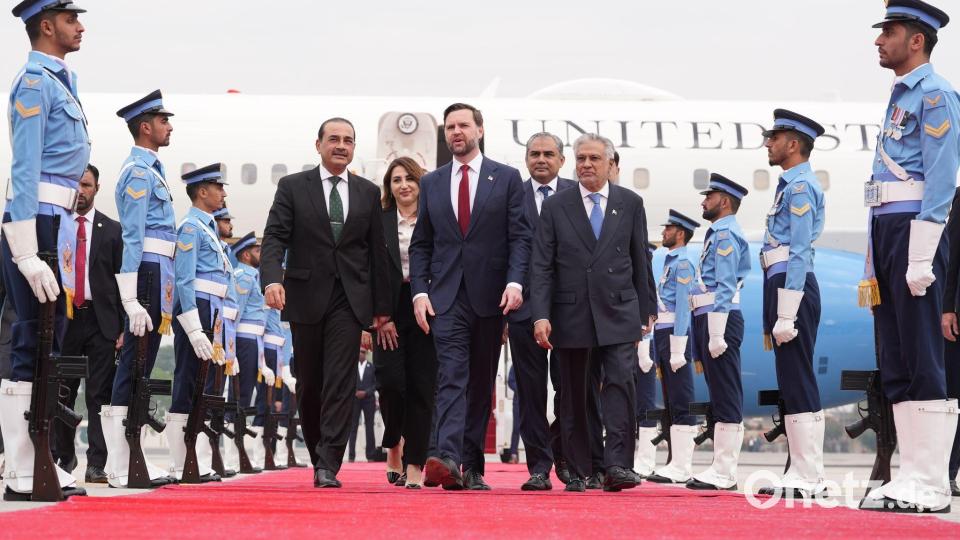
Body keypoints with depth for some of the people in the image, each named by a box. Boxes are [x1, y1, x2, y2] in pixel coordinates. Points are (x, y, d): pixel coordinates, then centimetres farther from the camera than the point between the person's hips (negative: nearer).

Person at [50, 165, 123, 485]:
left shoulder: (112, 230, 7)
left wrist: (122, 327, -4)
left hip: (101, 320, -1)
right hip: (63, 318, 1)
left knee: (100, 395, -2)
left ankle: (97, 464, -1)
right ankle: (63, 458, 19)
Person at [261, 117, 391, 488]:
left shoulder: (369, 193, 11)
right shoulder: (292, 187, 5)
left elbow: (377, 251, 11)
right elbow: (275, 236, -4)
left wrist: (382, 306, 9)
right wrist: (272, 278, -23)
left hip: (349, 299, 0)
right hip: (307, 297, 0)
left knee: (341, 382, -10)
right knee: (309, 384, 8)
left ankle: (328, 465, -12)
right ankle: (320, 457, 25)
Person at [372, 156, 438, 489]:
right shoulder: (379, 221, 7)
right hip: (390, 312, 0)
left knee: (421, 387, -2)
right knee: (391, 381, -9)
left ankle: (414, 463, 4)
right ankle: (394, 444, 19)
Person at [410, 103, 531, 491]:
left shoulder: (506, 178, 6)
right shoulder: (431, 183, 13)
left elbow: (520, 236, 0)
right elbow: (421, 244, 12)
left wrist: (515, 282, -14)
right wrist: (419, 291, 0)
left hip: (490, 295, 0)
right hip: (446, 297, 0)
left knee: (481, 382, 6)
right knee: (451, 376, -13)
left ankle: (472, 467, 11)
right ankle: (447, 458, -26)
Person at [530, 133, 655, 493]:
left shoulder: (631, 203, 7)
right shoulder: (555, 207, 4)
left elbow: (640, 261, 11)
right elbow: (542, 266, 0)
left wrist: (645, 311, 11)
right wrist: (541, 315, -10)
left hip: (618, 313, 0)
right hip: (571, 314, 0)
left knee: (621, 383, -14)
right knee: (573, 395, 5)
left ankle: (618, 465, -15)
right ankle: (577, 471, 12)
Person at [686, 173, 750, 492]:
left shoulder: (726, 234, -9)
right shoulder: (718, 233, 21)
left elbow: (725, 288, -18)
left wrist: (716, 335, -22)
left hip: (720, 321, -10)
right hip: (707, 321, 10)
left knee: (726, 397, -8)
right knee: (720, 397, 11)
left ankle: (724, 474, -8)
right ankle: (722, 468, 15)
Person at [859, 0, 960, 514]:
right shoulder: (900, 97, 22)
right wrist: (875, 265, 19)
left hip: (914, 231, -10)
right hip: (886, 231, 10)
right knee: (896, 365, 7)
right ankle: (912, 473, 10)